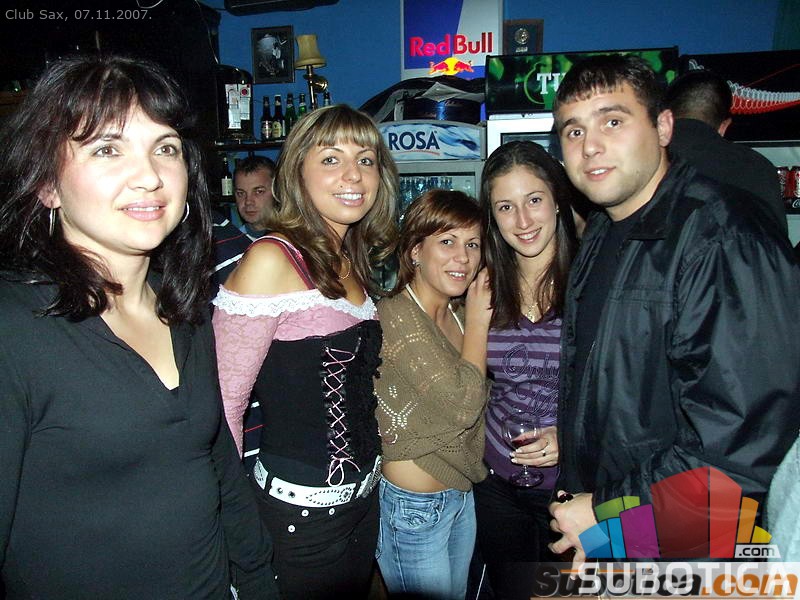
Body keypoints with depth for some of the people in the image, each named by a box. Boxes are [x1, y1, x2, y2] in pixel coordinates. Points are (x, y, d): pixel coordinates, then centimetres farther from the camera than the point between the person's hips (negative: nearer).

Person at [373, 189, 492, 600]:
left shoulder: (454, 317, 4)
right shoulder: (395, 317, -22)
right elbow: (462, 403, -26)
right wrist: (478, 319, -16)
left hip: (460, 495, 8)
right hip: (413, 505, -8)